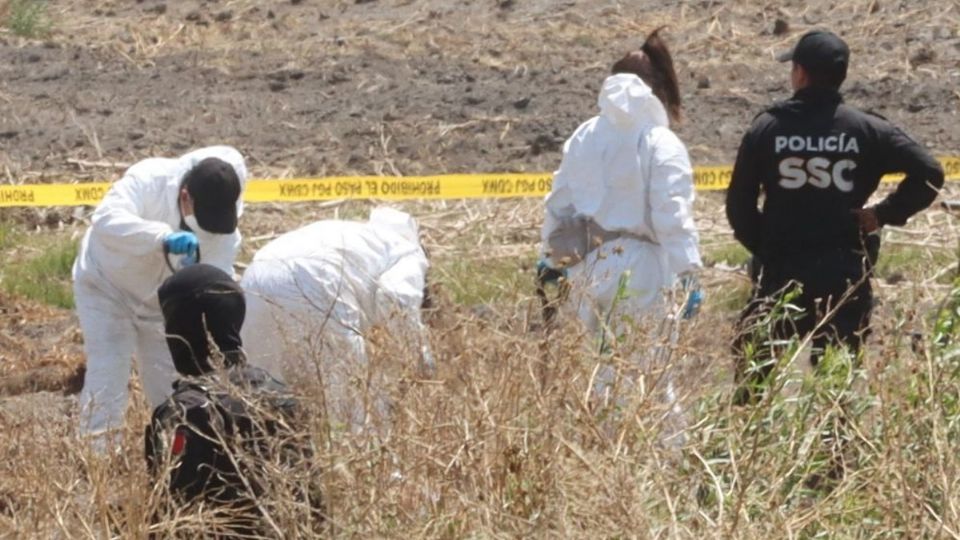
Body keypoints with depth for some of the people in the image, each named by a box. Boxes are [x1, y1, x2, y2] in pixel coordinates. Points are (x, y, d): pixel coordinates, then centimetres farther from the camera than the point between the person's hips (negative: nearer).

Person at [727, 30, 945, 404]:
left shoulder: (767, 128, 0)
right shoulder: (867, 130, -1)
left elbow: (739, 204, 1)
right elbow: (929, 173, -8)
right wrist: (886, 213, 0)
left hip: (779, 273, 0)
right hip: (845, 276, 0)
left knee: (757, 374, 8)